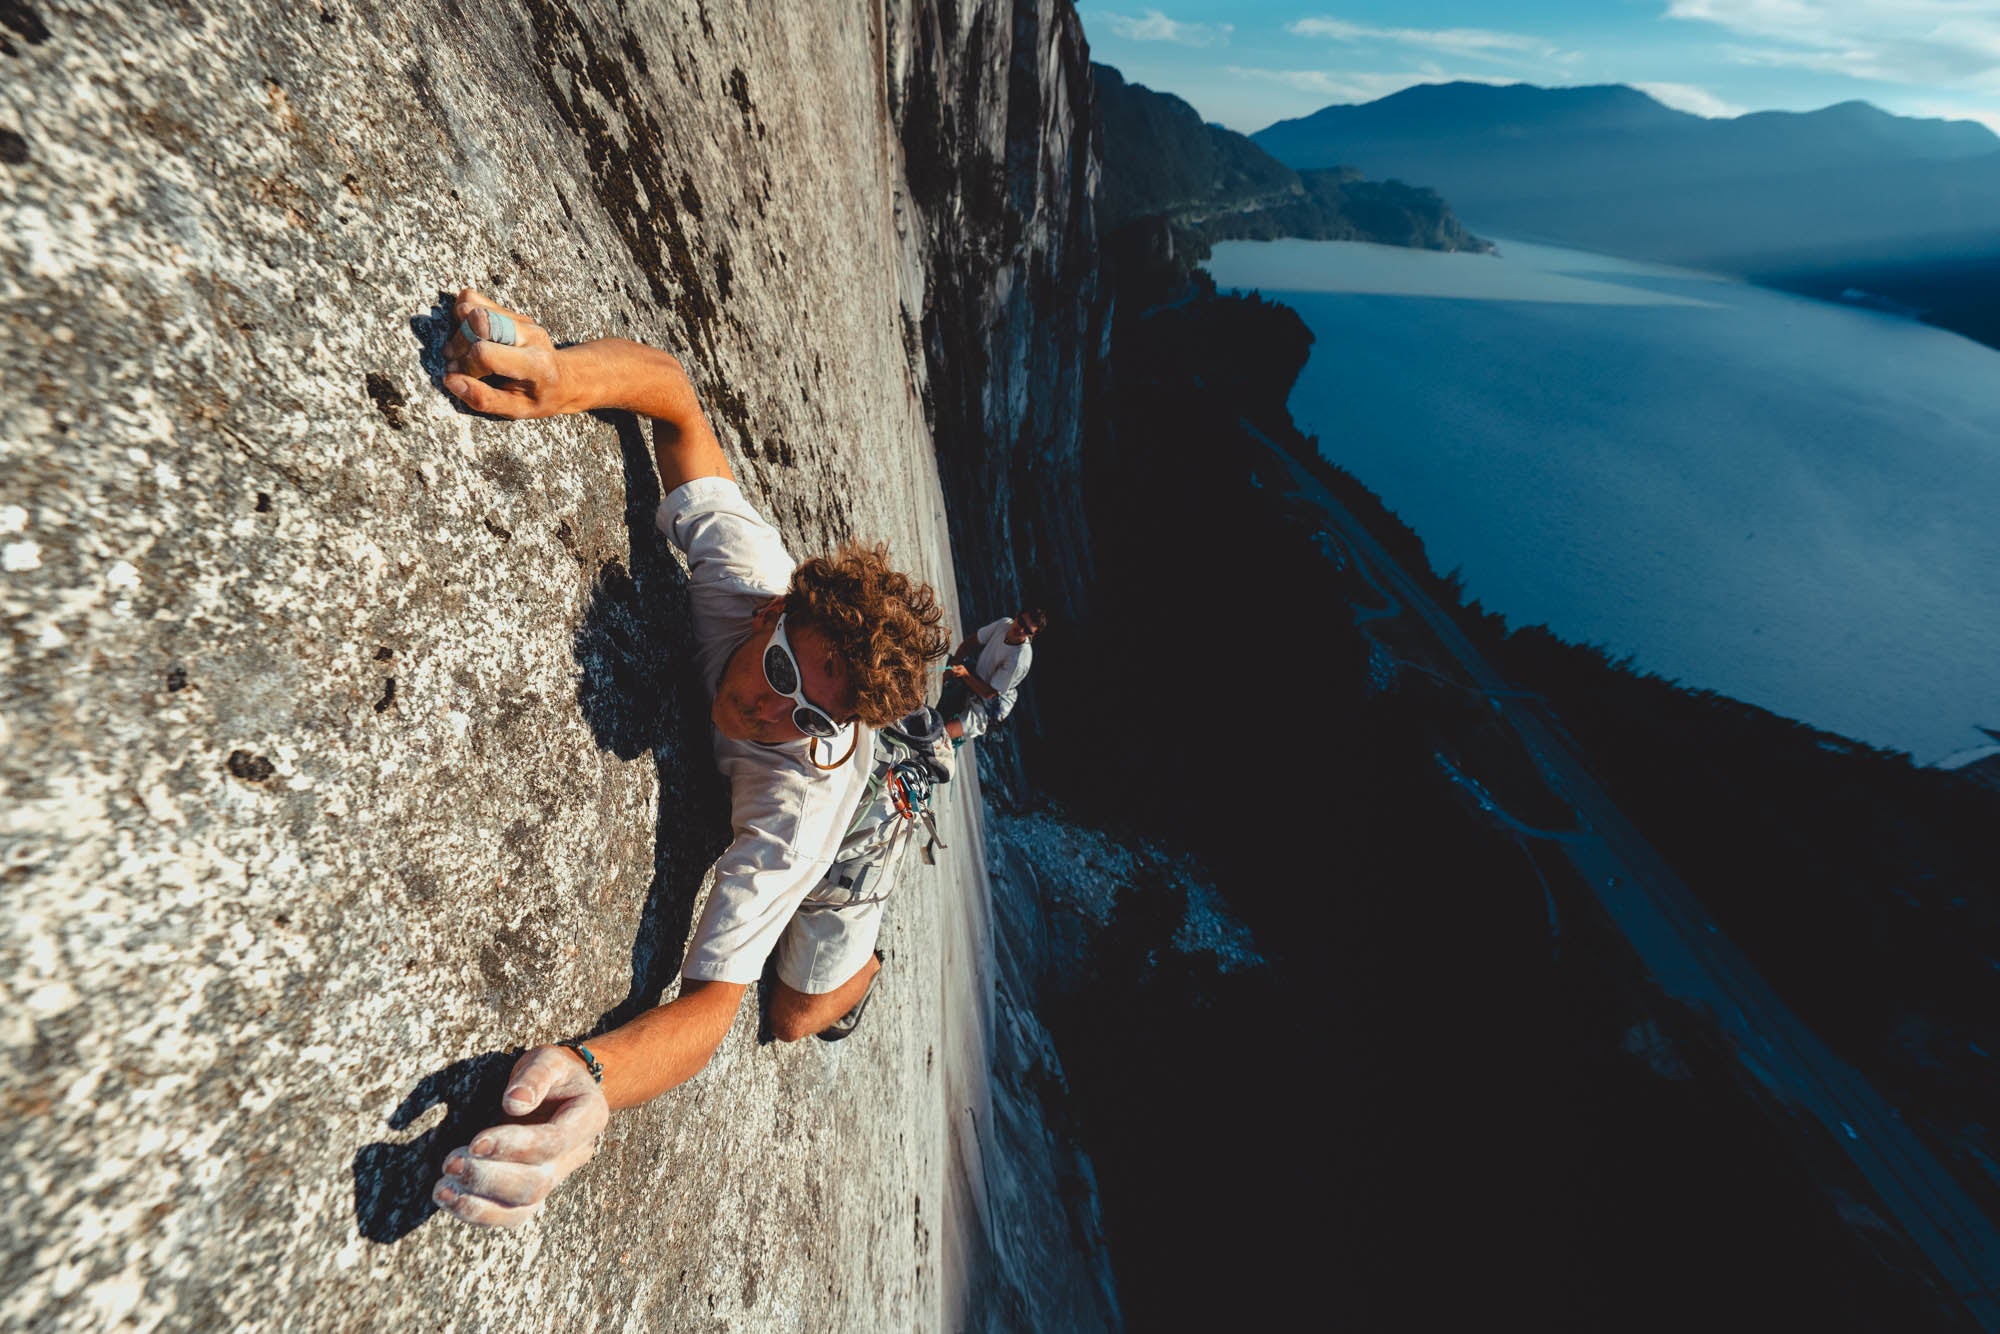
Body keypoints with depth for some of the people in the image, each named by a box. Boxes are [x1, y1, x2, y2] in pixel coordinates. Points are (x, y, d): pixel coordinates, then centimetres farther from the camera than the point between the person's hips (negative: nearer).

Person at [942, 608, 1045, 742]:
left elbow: (988, 693, -26)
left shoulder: (1019, 660, -35)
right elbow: (970, 642, -2)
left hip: (988, 708, -7)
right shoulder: (1005, 623, -16)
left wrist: (965, 674, -35)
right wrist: (952, 668, -12)